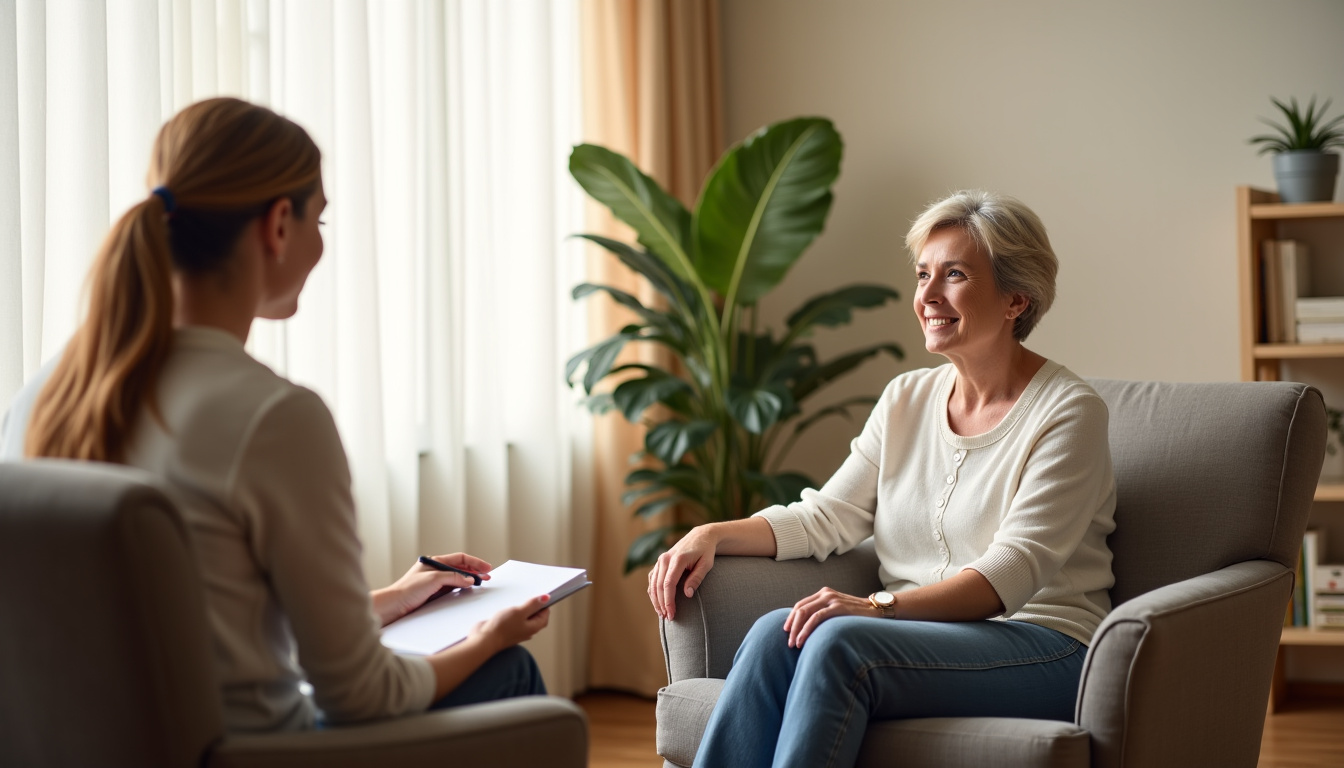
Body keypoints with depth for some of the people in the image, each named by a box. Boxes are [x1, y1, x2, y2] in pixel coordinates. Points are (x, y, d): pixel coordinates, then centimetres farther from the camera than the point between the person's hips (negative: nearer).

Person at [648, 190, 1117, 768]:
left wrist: (881, 606, -29)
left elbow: (1014, 570, -16)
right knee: (776, 633, -25)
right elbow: (826, 518, 12)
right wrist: (713, 535, -5)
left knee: (839, 640, -31)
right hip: (925, 637, 6)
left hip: (1043, 649, -5)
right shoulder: (907, 399, 15)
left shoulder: (1068, 412, -5)